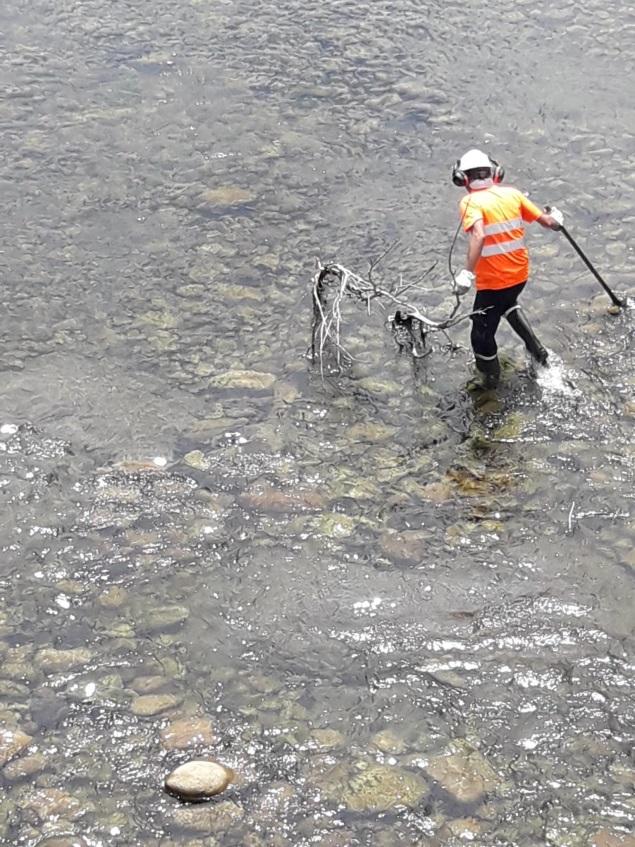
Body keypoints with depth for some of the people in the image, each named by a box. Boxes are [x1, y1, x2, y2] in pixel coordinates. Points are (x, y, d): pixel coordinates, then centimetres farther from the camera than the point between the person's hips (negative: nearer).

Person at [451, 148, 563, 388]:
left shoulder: (470, 202, -15)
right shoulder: (512, 193, 0)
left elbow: (478, 235, -33)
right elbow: (546, 222, 4)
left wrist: (467, 272, -38)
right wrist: (555, 218, 27)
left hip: (492, 281, -6)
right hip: (520, 274, 6)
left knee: (482, 336, 12)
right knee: (508, 303, 38)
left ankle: (491, 380, 26)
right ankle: (535, 347, 30)